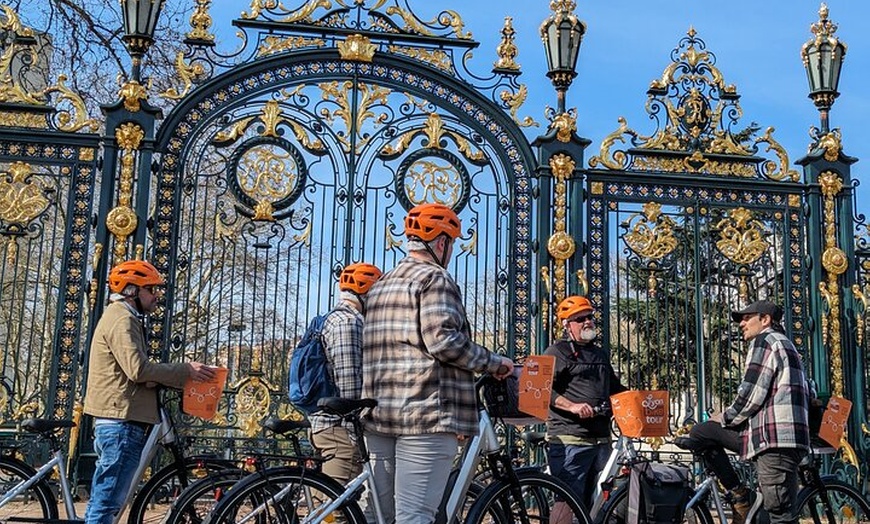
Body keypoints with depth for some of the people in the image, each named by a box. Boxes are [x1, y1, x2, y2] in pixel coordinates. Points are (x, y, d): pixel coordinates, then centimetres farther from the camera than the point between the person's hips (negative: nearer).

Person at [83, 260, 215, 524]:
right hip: (122, 421, -11)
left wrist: (182, 374, 5)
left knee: (102, 501, 13)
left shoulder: (120, 317, 23)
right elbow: (138, 369, -22)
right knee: (106, 502, -9)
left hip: (114, 421, 11)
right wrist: (185, 371, -14)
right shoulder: (123, 319, -10)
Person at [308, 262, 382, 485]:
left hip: (325, 424, 11)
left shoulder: (333, 320, 22)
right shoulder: (348, 322, -12)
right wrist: (357, 431, -18)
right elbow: (349, 384, -19)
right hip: (340, 427, -11)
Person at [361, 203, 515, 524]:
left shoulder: (380, 285, 21)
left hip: (378, 416, 8)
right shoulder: (435, 278, -4)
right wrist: (494, 363, -6)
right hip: (425, 416, -8)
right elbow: (443, 341, -17)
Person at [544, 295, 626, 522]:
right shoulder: (558, 352, 0)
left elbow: (615, 388, 35)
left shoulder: (601, 354, 24)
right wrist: (572, 406, -22)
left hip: (601, 439, 8)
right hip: (570, 439, -8)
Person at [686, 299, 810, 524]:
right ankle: (739, 495, 6)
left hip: (774, 438, -10)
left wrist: (725, 418, 5)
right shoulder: (785, 344, 27)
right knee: (700, 433, 10)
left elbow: (751, 395, -12)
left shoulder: (764, 340, -4)